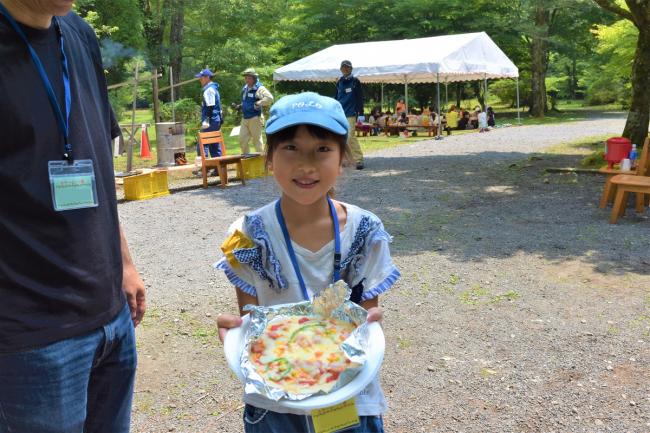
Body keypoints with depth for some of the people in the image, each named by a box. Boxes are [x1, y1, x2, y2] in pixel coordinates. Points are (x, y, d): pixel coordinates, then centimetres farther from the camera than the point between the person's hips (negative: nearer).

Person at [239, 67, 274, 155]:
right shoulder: (245, 88, 15)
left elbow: (270, 98, -26)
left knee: (257, 140, 1)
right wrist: (240, 106, 16)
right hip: (244, 118, 8)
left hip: (255, 119, -8)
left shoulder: (259, 88, -11)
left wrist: (258, 104, -21)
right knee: (242, 140, 7)